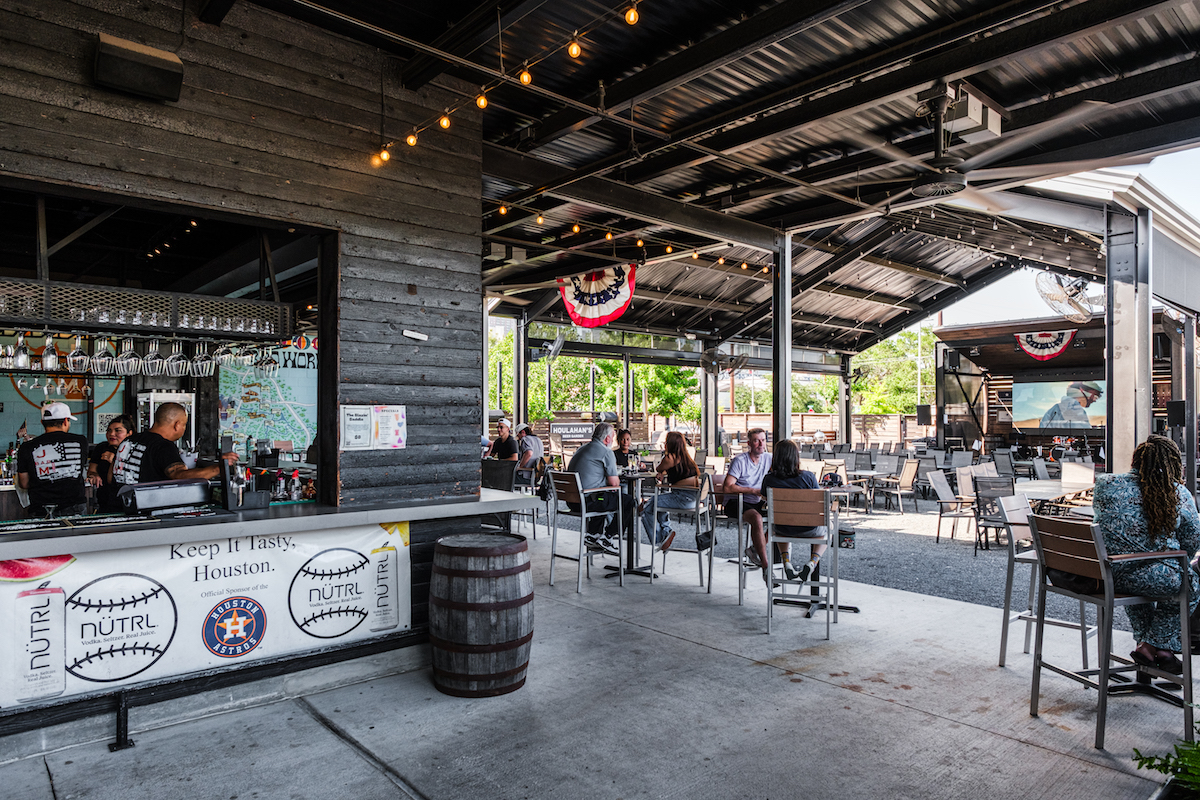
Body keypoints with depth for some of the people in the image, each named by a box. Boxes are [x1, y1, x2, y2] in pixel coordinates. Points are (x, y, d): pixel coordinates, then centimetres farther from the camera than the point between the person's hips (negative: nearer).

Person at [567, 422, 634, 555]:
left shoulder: (582, 449, 19)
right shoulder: (606, 452, -7)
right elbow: (614, 483, -8)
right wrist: (616, 478, 16)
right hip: (587, 501, -9)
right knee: (627, 501, 4)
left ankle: (591, 534, 25)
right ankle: (608, 538, 7)